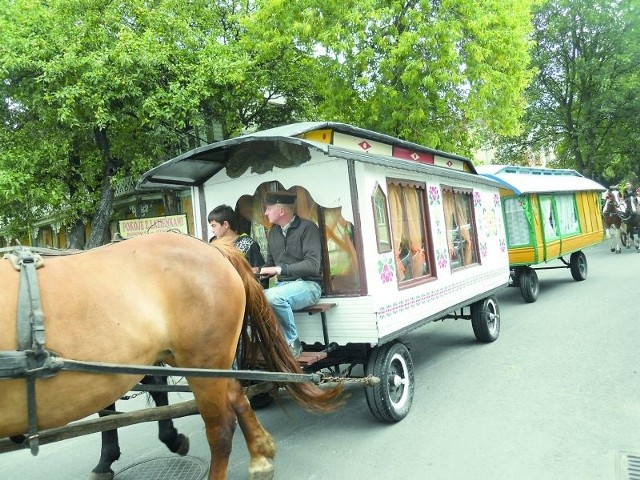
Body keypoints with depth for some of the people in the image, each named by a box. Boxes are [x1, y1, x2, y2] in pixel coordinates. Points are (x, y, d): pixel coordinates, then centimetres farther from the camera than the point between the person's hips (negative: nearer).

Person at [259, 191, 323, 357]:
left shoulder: (307, 227, -9)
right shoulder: (273, 233, 11)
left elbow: (313, 265, -19)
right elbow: (270, 264, 20)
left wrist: (280, 269, -23)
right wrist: (257, 272, -2)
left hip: (308, 284, -6)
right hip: (282, 285, 6)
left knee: (273, 296, -34)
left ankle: (292, 344, -15)